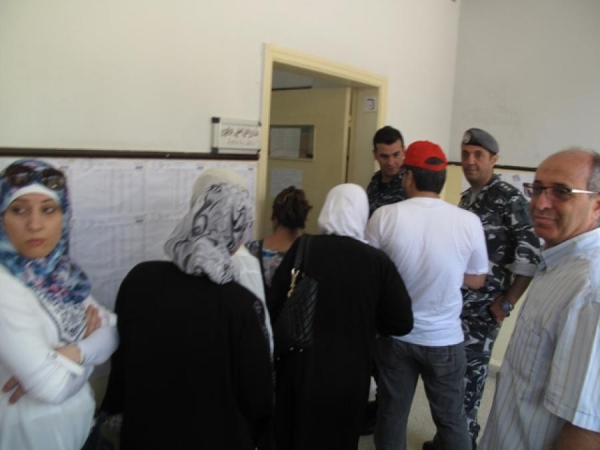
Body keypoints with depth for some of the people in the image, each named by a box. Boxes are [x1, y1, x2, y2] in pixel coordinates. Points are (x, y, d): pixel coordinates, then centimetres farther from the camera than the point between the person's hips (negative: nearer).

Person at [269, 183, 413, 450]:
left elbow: (273, 307, -8)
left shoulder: (302, 249, -13)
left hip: (300, 366, 1)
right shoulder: (377, 262, -13)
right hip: (349, 373, 0)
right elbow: (402, 323, -9)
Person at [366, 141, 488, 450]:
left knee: (392, 415, 17)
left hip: (395, 335, 0)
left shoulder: (385, 216, -15)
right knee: (451, 419, 18)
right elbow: (476, 280, 2)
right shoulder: (468, 222, -13)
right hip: (445, 338, 0)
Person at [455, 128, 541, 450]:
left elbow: (531, 255, -16)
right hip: (455, 300, 7)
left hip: (483, 306, -6)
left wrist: (507, 303, -13)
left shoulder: (509, 198, -11)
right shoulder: (467, 197, 11)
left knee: (469, 372, 2)